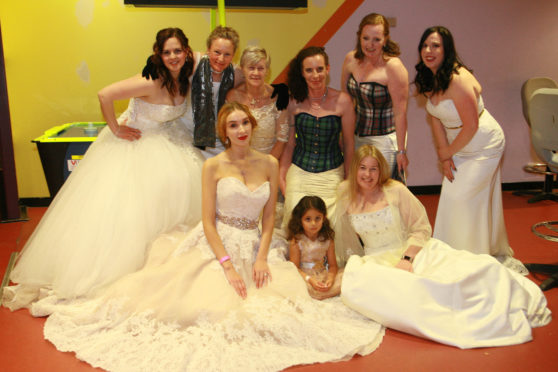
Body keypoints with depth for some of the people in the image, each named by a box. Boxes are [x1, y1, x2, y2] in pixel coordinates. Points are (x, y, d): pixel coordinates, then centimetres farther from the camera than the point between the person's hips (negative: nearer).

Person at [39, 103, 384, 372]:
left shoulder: (269, 164, 3)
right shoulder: (213, 166, -5)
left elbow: (269, 217, 5)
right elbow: (208, 221, -8)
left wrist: (261, 257, -8)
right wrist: (228, 266, -16)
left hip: (253, 245, 3)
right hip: (216, 245, -3)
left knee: (282, 296, -10)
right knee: (216, 305, -18)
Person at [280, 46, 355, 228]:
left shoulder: (342, 101, -5)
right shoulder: (295, 103, -1)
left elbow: (349, 144, 1)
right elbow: (290, 144, 8)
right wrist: (282, 177, 6)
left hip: (332, 175, -1)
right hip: (299, 173, 1)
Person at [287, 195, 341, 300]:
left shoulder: (327, 240, 3)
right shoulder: (296, 241, -7)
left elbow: (333, 265, 4)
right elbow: (295, 268, -9)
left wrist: (330, 278, -17)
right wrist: (310, 279, -23)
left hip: (324, 277, 3)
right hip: (304, 277, -3)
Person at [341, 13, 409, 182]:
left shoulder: (393, 67, -18)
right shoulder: (351, 59, -1)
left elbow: (400, 113, -17)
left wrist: (401, 150, -16)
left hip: (385, 138, -5)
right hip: (357, 137, 6)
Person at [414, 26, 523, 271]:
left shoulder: (457, 80, -29)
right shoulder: (429, 80, -3)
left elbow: (471, 126, -25)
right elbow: (435, 117, 2)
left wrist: (447, 152, -11)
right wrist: (444, 154, -5)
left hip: (483, 145, -8)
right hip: (459, 145, 8)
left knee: (461, 197, -9)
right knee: (452, 194, 11)